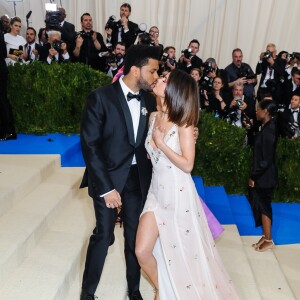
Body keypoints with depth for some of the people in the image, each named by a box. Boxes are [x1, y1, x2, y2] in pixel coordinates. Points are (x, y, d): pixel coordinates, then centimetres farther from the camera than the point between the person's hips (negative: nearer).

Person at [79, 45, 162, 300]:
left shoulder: (149, 99, 3)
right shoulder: (101, 97, -13)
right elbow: (89, 145, -15)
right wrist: (106, 188, -17)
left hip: (138, 178, 4)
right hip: (108, 178, -4)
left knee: (135, 236, 14)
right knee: (104, 235, 6)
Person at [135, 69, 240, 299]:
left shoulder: (184, 123, -13)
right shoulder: (154, 117, 3)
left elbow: (187, 165, -18)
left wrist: (161, 143, -16)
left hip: (179, 196, -5)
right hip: (156, 193, 5)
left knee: (185, 254, 13)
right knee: (142, 252, 2)